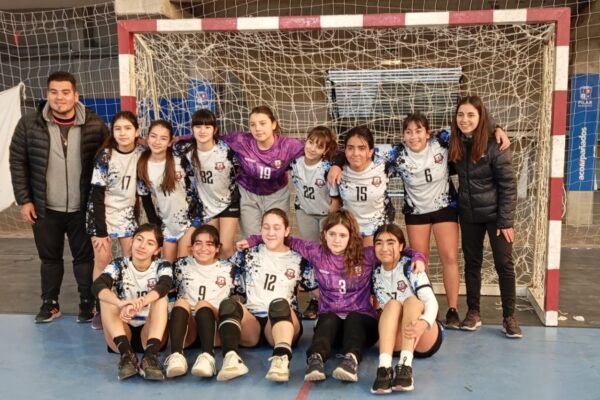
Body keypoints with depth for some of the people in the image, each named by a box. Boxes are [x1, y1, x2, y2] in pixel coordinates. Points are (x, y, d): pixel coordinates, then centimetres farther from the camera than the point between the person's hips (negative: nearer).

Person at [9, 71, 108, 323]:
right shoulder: (29, 125, -4)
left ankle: (88, 303, 27)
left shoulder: (95, 125, -7)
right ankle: (50, 303, 31)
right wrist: (24, 200, -2)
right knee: (49, 257, 15)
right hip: (45, 208, 1)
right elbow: (18, 162, 1)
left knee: (85, 256, 11)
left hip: (83, 208, -1)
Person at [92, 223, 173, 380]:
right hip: (122, 333, 1)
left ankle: (151, 356, -40)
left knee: (161, 298, -24)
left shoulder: (162, 267, -3)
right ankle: (127, 354, -37)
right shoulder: (119, 265, -3)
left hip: (150, 333, -1)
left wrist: (140, 303, -48)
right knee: (107, 299, -21)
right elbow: (97, 286, -24)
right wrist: (121, 304, -45)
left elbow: (164, 286, -28)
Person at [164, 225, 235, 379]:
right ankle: (176, 356, -48)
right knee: (181, 302, -28)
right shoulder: (182, 266, 11)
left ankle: (208, 357, -53)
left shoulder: (228, 269, 10)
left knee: (203, 304, -30)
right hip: (187, 328, 1)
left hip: (214, 327, -1)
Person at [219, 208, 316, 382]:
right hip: (251, 322, 1)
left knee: (279, 303, -35)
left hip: (283, 323, -1)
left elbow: (315, 284, 12)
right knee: (228, 304, -29)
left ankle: (282, 359, -58)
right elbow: (236, 286, 16)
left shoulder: (298, 260, 12)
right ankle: (231, 358, -53)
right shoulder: (249, 254, 15)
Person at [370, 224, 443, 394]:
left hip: (426, 338, -2)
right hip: (395, 339, 3)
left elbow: (431, 301, -23)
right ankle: (384, 368, -46)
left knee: (412, 301, -30)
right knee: (393, 304, -27)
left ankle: (405, 367, -46)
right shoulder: (376, 273, 4)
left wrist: (424, 323, -43)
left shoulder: (410, 267, -10)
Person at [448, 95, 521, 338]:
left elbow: (508, 184, -14)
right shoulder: (454, 145, -2)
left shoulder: (493, 145, -16)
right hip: (468, 214, 4)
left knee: (504, 264, 2)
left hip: (495, 213, -4)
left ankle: (509, 317, 14)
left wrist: (506, 221, -16)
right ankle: (473, 313, 23)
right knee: (472, 263, 11)